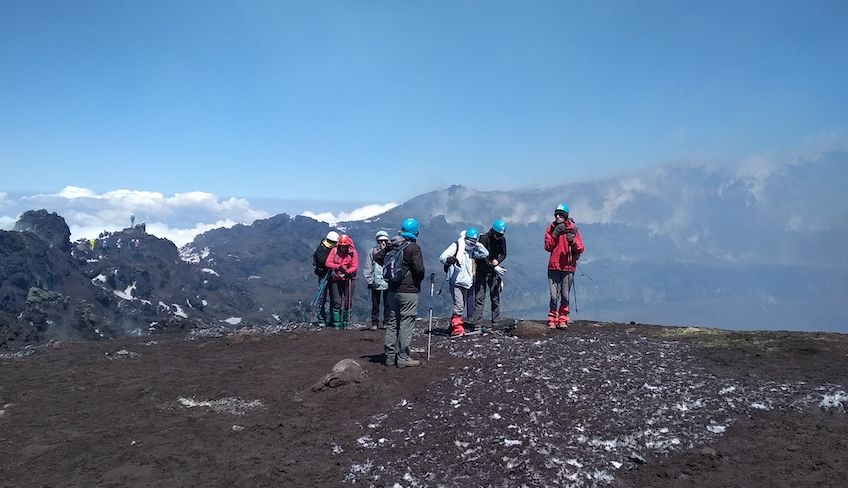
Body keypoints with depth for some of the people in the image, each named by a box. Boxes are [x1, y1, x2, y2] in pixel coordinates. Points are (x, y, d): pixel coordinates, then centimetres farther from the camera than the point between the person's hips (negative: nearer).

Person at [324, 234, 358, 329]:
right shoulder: (334, 251, -2)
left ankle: (346, 323, 13)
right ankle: (336, 324, 6)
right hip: (336, 279, 0)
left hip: (348, 279, 0)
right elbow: (327, 263, -8)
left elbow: (355, 266, -7)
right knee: (336, 302, -1)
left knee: (347, 302, 2)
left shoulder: (353, 252, -3)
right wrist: (338, 267, -22)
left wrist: (347, 272, -26)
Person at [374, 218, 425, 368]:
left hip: (393, 289, 7)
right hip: (409, 290, -7)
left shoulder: (392, 245, 7)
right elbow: (419, 268, -20)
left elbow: (377, 257, 14)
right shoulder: (413, 247, -13)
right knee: (406, 323, -2)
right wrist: (419, 279, -1)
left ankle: (390, 355, 17)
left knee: (392, 322, 13)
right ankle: (403, 358, 0)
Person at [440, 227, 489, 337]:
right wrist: (450, 259, -36)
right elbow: (442, 257, -13)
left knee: (461, 306, 12)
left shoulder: (472, 251, 17)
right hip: (456, 282, -8)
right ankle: (457, 329, -14)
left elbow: (485, 254, 13)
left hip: (466, 283, 8)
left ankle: (452, 327, 22)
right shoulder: (456, 246, -4)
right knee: (458, 305, -16)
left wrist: (477, 244, 2)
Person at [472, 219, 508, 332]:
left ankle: (496, 322, 17)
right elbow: (482, 257, -20)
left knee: (495, 296, 9)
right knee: (479, 297, -8)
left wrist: (497, 260, -13)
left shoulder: (502, 239, 1)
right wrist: (494, 267, -27)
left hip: (494, 271, 5)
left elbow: (503, 254, 9)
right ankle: (477, 323, -10)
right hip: (482, 271, -5)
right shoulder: (484, 239, -16)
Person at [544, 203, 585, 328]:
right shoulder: (551, 229, 7)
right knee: (554, 296, -2)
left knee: (565, 296, 3)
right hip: (553, 267, 1)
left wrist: (573, 241, -23)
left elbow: (580, 249, -4)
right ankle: (552, 320, 5)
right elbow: (548, 247, 0)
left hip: (568, 267, -1)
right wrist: (555, 234, -11)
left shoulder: (573, 229, 1)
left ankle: (562, 320, 14)